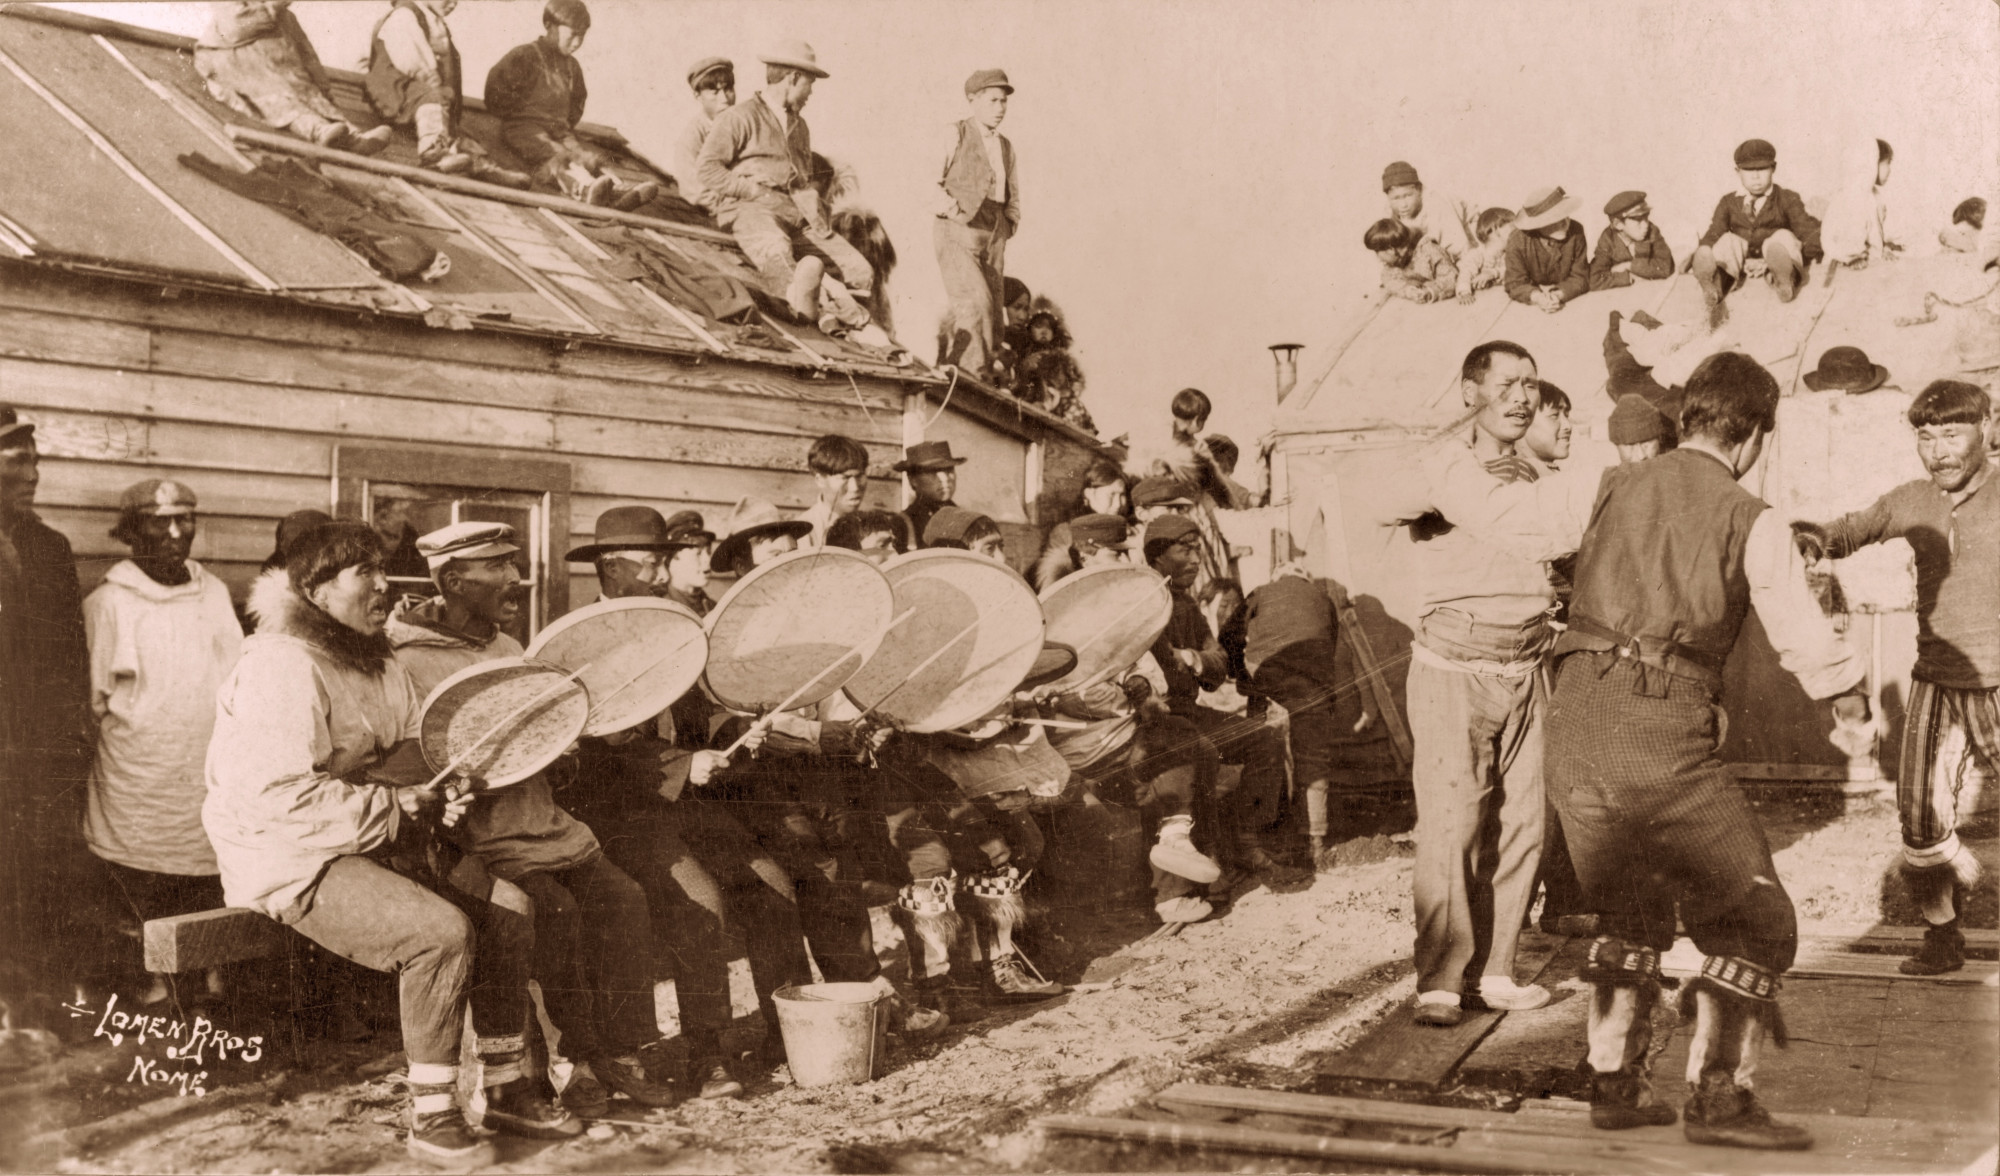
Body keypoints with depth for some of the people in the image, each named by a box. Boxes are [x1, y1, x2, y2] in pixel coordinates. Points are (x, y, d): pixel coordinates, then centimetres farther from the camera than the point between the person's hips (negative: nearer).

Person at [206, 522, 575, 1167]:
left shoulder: (381, 665, 15)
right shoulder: (280, 665, -16)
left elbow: (414, 760, 21)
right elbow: (278, 794, -25)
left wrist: (442, 791, -4)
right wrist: (398, 808, -21)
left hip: (382, 852, 10)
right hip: (294, 864, -9)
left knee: (508, 920, 1)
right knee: (443, 931, -28)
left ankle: (505, 1087, 14)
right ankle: (430, 1116, -17)